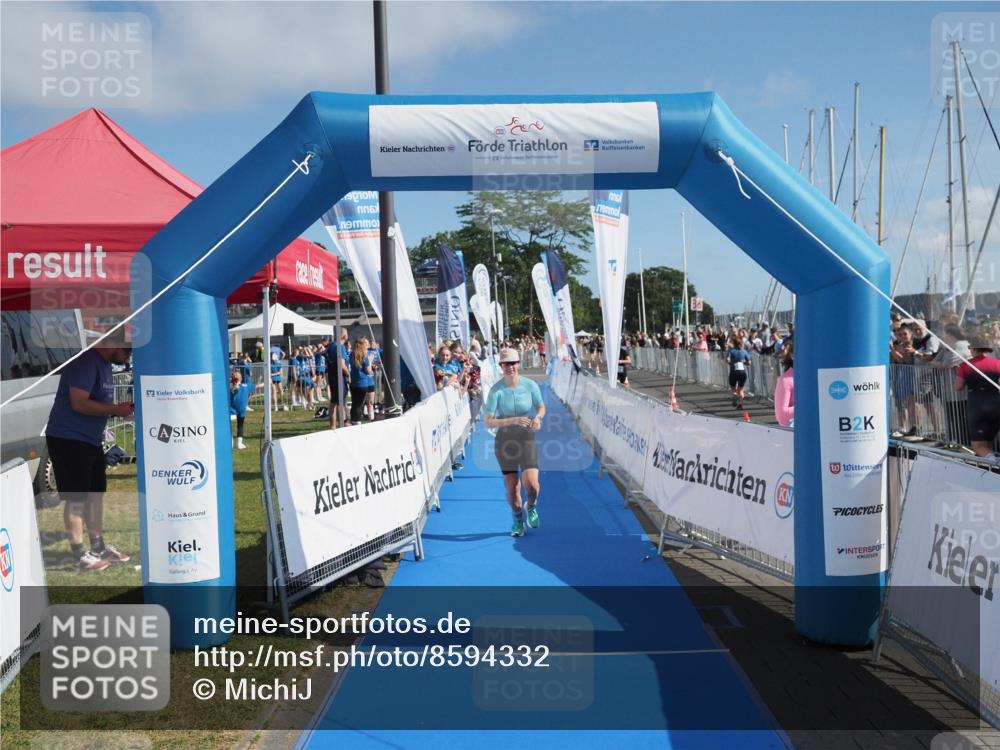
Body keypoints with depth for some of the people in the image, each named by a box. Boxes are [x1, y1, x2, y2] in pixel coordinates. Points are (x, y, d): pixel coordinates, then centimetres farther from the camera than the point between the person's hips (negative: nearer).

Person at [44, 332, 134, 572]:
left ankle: (99, 547, 24)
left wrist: (120, 408, 3)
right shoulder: (86, 362, -18)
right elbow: (79, 403, -26)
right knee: (76, 499, -4)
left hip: (90, 440, 10)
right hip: (68, 440, -10)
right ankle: (79, 556, 3)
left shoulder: (104, 364, 12)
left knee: (95, 494, 14)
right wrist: (116, 410, -19)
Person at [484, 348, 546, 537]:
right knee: (512, 487, 5)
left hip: (527, 438, 0)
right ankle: (518, 521, 32)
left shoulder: (530, 385, -7)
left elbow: (541, 407, 10)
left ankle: (531, 507, 22)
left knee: (531, 484, -14)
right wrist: (512, 420, -29)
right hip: (505, 440, 0)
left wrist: (537, 417, -12)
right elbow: (489, 422, -16)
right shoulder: (496, 390, -12)